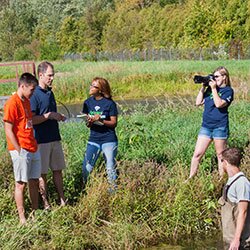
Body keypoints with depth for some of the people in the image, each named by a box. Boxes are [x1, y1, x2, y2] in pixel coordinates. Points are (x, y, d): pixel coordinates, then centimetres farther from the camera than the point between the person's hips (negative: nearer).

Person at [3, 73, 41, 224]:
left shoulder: (26, 101, 12)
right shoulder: (12, 104, -14)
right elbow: (8, 130, -16)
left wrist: (34, 144, 13)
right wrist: (19, 151, -16)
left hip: (33, 148, 8)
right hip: (21, 150, -8)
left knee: (34, 181, 12)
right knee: (21, 183, 0)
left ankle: (35, 212, 21)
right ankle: (22, 218, 8)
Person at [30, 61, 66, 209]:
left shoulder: (50, 92, 13)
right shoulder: (34, 94, -13)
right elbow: (31, 119, -19)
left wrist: (58, 117, 6)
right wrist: (49, 116, -18)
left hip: (55, 138, 8)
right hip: (41, 140, -8)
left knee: (58, 170, 13)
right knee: (42, 172, 3)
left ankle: (62, 200, 21)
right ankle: (46, 204, 12)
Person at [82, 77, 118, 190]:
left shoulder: (109, 103, -8)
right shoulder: (88, 102, 5)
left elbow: (114, 123, -6)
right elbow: (87, 124, 8)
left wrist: (101, 120, -21)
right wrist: (89, 122, -15)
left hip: (109, 140, -4)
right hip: (93, 139, 4)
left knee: (110, 169, 2)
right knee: (86, 168, -1)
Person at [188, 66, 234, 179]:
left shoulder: (228, 90, -4)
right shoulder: (210, 88, 12)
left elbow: (219, 104, -20)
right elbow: (198, 102, 9)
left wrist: (214, 88, -14)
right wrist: (203, 87, 3)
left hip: (220, 126, -5)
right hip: (206, 125, 5)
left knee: (220, 155, 6)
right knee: (197, 153, 3)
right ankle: (191, 178, 11)